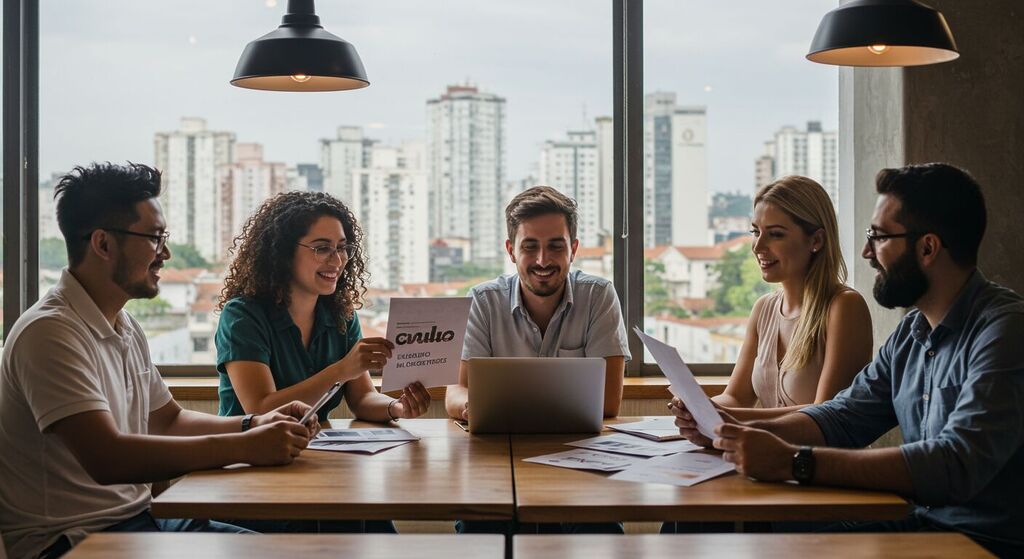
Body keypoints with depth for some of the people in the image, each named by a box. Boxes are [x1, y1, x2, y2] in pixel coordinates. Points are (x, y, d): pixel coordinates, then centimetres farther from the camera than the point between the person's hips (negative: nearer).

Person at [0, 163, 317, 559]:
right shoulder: (50, 333, -18)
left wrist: (255, 425, 5)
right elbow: (108, 458, -28)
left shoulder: (126, 328, 13)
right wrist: (243, 448, -26)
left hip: (137, 517, 9)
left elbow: (167, 419, 22)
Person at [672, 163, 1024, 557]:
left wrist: (794, 462, -32)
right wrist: (736, 432, -7)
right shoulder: (912, 331, 10)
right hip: (920, 523, 7)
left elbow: (957, 464, -30)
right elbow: (843, 418, 10)